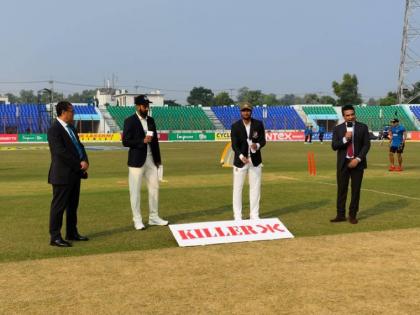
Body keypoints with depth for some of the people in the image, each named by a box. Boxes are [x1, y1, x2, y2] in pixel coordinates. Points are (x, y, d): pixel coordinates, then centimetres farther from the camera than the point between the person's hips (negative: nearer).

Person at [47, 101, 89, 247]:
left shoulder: (71, 128, 14)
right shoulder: (54, 130, -14)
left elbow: (79, 146, 13)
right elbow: (61, 152, -21)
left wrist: (85, 161, -6)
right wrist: (79, 165, -17)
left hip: (75, 173, 9)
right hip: (62, 174, -9)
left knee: (73, 205, 15)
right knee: (59, 206, -2)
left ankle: (72, 233, 25)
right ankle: (55, 237, 3)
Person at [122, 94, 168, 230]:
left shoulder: (150, 120, 11)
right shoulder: (130, 121, -7)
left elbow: (155, 140, 14)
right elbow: (125, 141, -13)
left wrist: (158, 159, 12)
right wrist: (142, 141, -20)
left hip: (151, 159, 6)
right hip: (137, 161, -6)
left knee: (154, 187, 10)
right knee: (135, 190, 0)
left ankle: (154, 217, 20)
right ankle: (137, 220, 8)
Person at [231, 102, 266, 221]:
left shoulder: (259, 124, 0)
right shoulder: (235, 126, -6)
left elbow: (263, 140, -1)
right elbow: (234, 145, -12)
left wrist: (257, 145, -25)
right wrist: (241, 156, -30)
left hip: (255, 160, 2)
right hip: (240, 160, -2)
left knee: (255, 188, 7)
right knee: (238, 188, 2)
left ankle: (254, 215, 17)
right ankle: (237, 215, 11)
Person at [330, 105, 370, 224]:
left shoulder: (363, 127, 1)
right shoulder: (338, 129, 3)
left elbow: (366, 145, -3)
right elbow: (334, 146, -2)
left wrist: (358, 159, -13)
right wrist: (345, 139, -19)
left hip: (357, 163, -1)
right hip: (343, 163, 1)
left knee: (356, 190, 4)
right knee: (341, 190, 2)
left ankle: (352, 215, 13)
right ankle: (340, 215, 9)